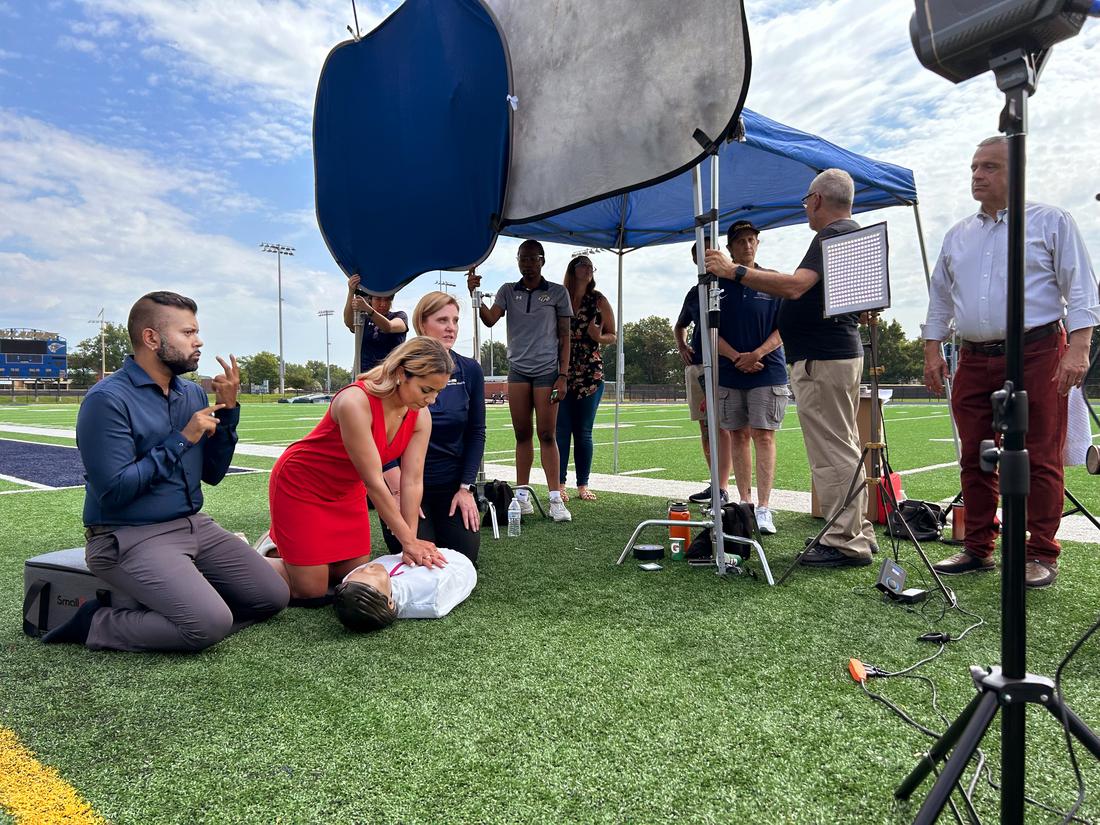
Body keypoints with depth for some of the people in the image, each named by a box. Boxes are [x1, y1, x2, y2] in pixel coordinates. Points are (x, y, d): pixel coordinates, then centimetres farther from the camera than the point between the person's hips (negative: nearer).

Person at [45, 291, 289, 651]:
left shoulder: (193, 393, 7)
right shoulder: (108, 399, -14)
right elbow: (114, 491, -20)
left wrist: (227, 410, -2)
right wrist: (182, 440, -17)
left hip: (194, 525, 7)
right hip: (131, 537, -7)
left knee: (274, 596, 0)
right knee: (210, 624, -23)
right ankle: (98, 624, -2)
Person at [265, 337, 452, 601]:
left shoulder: (420, 418, -13)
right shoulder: (355, 403, -34)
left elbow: (412, 482, -13)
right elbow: (373, 482, -31)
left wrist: (411, 543, -18)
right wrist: (408, 541, -26)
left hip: (346, 491, 7)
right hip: (300, 484, -7)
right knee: (311, 591, -3)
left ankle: (286, 542, 31)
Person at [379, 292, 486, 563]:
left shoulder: (470, 371, -3)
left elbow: (476, 433, 1)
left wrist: (466, 488, -4)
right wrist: (400, 492, -14)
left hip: (452, 484, 3)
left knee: (464, 560, -3)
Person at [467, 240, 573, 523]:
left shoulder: (558, 293, 4)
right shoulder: (508, 291, 10)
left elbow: (564, 337, 2)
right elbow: (490, 319, -5)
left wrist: (563, 375, -4)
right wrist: (475, 294, -20)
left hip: (547, 371, -2)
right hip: (518, 370, 3)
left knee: (547, 435, -4)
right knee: (522, 435, 5)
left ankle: (555, 499, -1)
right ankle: (522, 496, 11)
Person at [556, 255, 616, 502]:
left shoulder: (599, 301, 8)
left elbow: (613, 336, 11)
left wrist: (598, 336, -10)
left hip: (590, 373, 1)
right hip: (561, 371, 0)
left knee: (584, 431, 3)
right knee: (561, 430, -2)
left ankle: (583, 485, 10)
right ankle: (559, 484, 4)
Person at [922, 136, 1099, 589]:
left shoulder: (1051, 221, 5)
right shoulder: (956, 236, 17)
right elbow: (939, 300, 21)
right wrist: (932, 351, 12)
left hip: (1037, 354, -4)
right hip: (974, 360, 5)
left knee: (1040, 460, -3)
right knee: (975, 459, 6)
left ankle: (1041, 556, 7)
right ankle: (978, 550, 16)